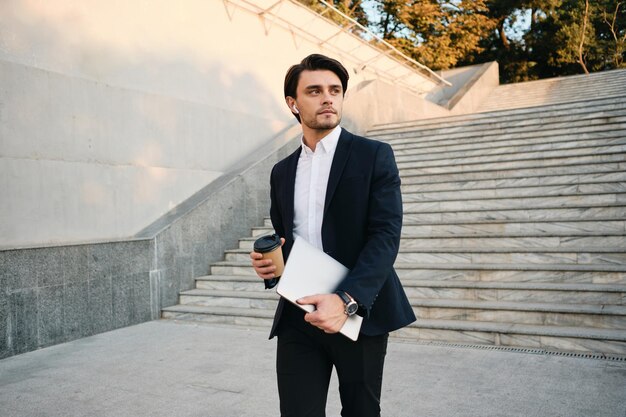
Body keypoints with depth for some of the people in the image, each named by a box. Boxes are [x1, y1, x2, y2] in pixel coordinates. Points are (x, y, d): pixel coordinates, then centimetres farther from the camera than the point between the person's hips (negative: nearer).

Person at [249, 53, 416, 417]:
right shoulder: (282, 171, 12)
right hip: (298, 317, 3)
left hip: (359, 313, -3)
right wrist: (270, 262, -2)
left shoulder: (374, 155, -2)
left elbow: (386, 235, -12)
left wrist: (347, 301, -25)